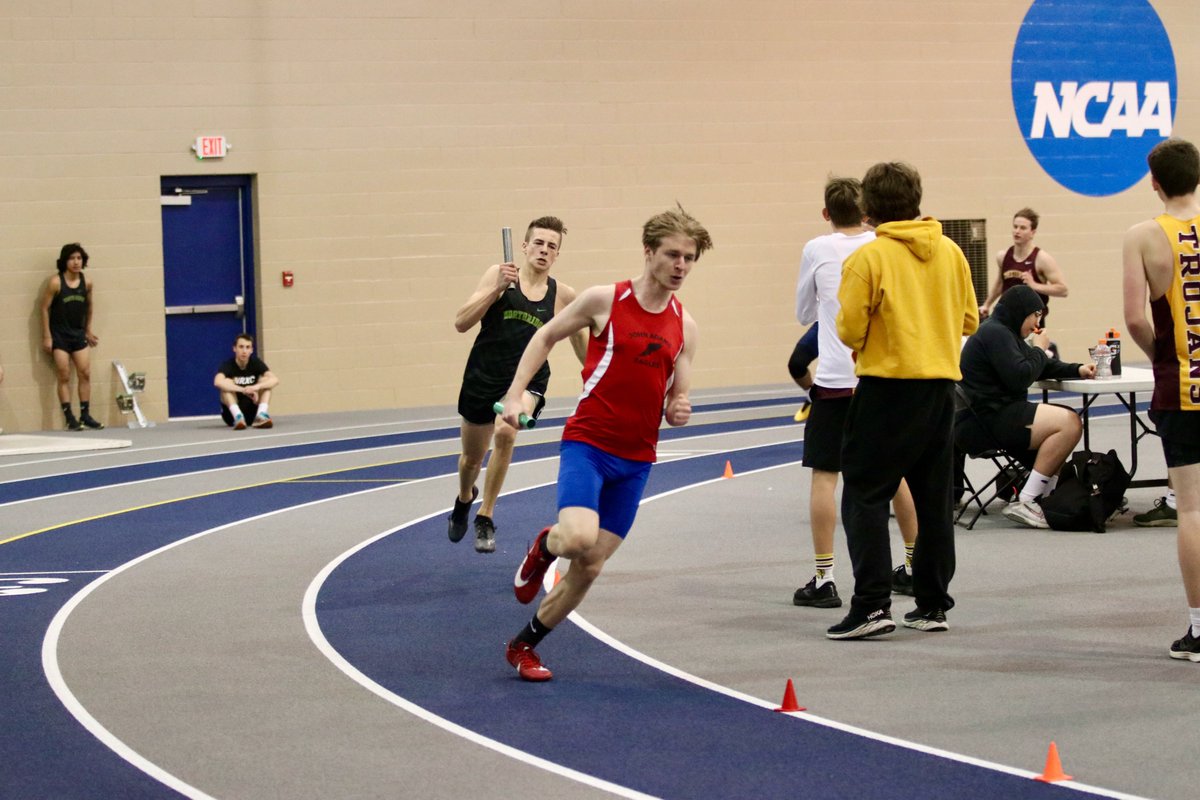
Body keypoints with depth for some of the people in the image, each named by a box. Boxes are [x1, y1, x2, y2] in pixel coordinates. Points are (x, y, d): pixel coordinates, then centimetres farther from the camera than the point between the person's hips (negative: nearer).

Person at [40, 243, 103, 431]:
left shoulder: (87, 283, -2)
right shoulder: (55, 283, -13)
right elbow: (45, 308, -8)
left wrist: (88, 330, 17)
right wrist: (46, 337, -10)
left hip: (78, 334, 4)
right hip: (59, 335, -4)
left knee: (85, 374, 1)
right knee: (64, 376, -4)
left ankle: (85, 415, 9)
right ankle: (69, 418, -3)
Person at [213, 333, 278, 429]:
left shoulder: (256, 363, -3)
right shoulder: (227, 365, -11)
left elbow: (275, 380, -19)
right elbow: (217, 382, -34)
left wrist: (256, 387, -39)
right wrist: (244, 390, -42)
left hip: (253, 411, 2)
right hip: (231, 414, -2)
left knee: (265, 380, -15)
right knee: (227, 383, -25)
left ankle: (262, 414, -35)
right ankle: (237, 416, -43)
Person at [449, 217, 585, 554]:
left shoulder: (563, 295, -1)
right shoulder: (499, 276, -5)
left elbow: (580, 343, 14)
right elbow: (461, 323, -11)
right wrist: (497, 288, -21)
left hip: (527, 380, -1)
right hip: (483, 377, 1)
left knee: (505, 432, -31)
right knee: (472, 456, 16)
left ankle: (485, 519, -14)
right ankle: (464, 498, 55)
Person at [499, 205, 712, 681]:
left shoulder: (684, 327, 6)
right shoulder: (605, 301, -6)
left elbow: (678, 398, 14)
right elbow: (545, 337, 7)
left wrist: (679, 411, -11)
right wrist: (515, 395, -2)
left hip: (636, 458, 4)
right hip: (587, 441, -4)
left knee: (589, 568, 3)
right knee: (579, 538, -29)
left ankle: (523, 645, 21)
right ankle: (545, 545, 8)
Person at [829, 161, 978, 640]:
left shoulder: (867, 258, -10)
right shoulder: (950, 252, 6)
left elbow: (849, 330, -11)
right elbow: (969, 321, 11)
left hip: (888, 385, -5)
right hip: (941, 384, 5)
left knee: (865, 494, -1)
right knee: (933, 497, 12)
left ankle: (872, 604, -10)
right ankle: (933, 603, 14)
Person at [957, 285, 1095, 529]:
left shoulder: (1004, 332, 22)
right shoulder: (995, 333, -13)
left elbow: (1042, 367, 25)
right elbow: (1019, 377, -21)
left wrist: (1077, 370, 9)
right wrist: (1039, 352, -3)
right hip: (985, 421, -12)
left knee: (1068, 421, 23)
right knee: (1069, 424, -19)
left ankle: (1046, 499, 7)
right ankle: (1025, 503, -20)